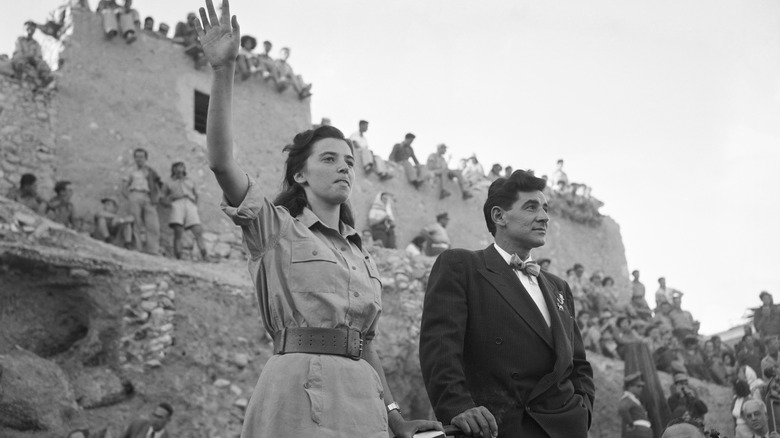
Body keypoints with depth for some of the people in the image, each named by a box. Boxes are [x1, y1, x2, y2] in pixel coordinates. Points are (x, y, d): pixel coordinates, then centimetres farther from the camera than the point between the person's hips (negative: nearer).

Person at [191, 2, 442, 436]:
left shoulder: (362, 255, 20)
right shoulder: (274, 227, 4)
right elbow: (221, 160, -11)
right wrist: (224, 71, -20)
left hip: (362, 400, 6)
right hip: (297, 388, -5)